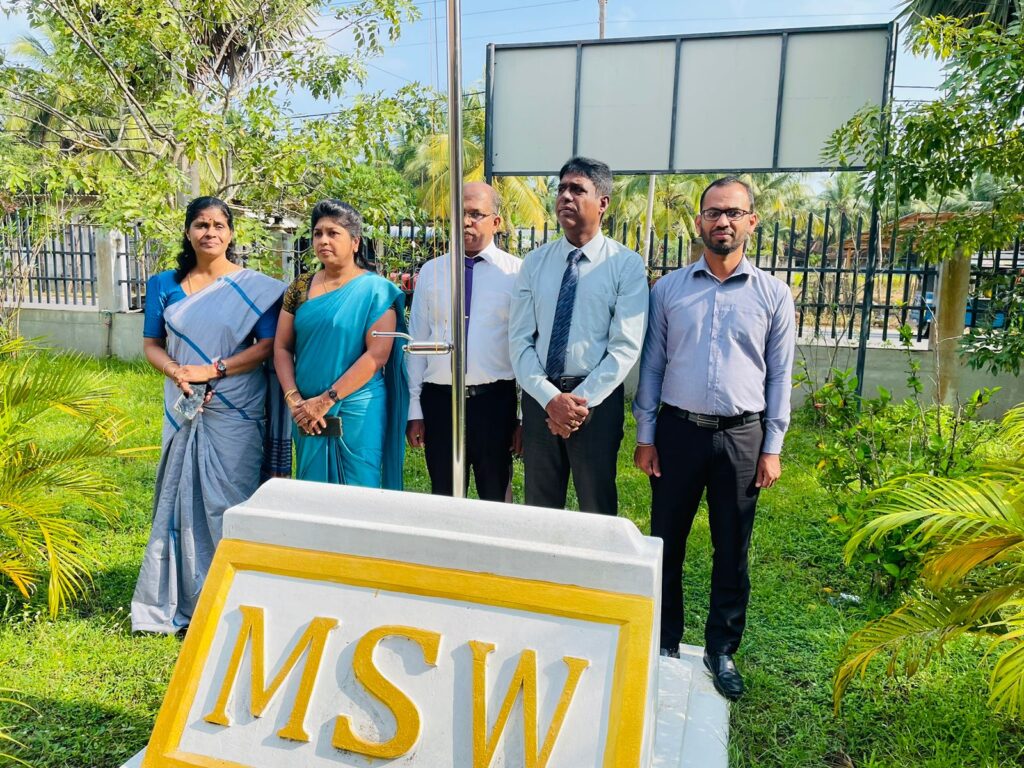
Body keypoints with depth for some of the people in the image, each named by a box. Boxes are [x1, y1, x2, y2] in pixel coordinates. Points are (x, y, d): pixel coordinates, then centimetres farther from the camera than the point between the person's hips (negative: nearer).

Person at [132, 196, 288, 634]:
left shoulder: (253, 286, -2)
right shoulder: (164, 286, 9)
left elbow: (268, 345, -8)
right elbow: (152, 344, 9)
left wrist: (212, 370, -16)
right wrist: (177, 372, -11)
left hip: (236, 413, -3)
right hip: (184, 408, 4)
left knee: (232, 501, 1)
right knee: (182, 498, 8)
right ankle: (184, 600, 21)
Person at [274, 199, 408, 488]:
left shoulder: (375, 290, -6)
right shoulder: (300, 287, 7)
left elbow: (377, 354, -14)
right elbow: (282, 347, 7)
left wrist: (326, 400, -16)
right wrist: (294, 399, -8)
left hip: (358, 413, -4)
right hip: (307, 416, 4)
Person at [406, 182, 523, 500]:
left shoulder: (516, 272, -2)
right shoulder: (430, 272, 5)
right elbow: (417, 342, 6)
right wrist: (414, 410, 4)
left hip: (495, 401, -2)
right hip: (439, 400, 2)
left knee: (495, 499, 12)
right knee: (443, 499, 15)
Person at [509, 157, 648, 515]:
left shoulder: (627, 264, -4)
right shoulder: (534, 263, 4)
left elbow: (626, 346, -10)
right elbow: (519, 340, -1)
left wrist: (582, 401, -17)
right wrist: (550, 398, -14)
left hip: (598, 401, -3)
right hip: (539, 398, 3)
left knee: (598, 510, 11)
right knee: (539, 507, 15)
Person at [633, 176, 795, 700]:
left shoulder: (773, 294, 3)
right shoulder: (669, 289, 3)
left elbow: (780, 375, 4)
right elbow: (651, 365, 4)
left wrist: (772, 447, 0)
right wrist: (645, 436, 1)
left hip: (742, 436, 0)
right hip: (678, 430, 1)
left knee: (732, 552, 10)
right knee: (666, 543, 10)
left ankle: (721, 650, 29)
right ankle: (665, 642, 29)